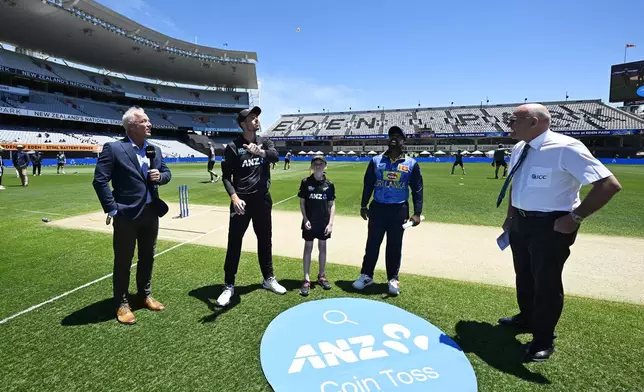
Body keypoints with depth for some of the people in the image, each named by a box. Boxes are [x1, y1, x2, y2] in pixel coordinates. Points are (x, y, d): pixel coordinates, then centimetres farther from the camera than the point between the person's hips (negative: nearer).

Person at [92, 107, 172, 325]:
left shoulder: (155, 150, 8)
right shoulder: (114, 149, -10)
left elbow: (166, 172, 17)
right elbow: (100, 180, -12)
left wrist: (161, 176, -6)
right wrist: (111, 209, -14)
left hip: (151, 213, 6)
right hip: (126, 214, -6)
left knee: (148, 257, 17)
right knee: (123, 261, 7)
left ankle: (145, 296, 35)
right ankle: (122, 304, 24)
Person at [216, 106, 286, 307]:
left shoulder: (265, 142, 5)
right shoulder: (233, 146, -4)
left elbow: (275, 156, -17)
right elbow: (226, 176, -5)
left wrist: (260, 152, -39)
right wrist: (234, 197, -20)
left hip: (263, 199, 4)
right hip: (241, 200, -3)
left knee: (265, 240, 14)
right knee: (234, 242, 2)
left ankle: (268, 279, 31)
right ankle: (229, 286, 17)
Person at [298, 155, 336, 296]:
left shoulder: (329, 184, -1)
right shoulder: (306, 182, -4)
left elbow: (332, 205, 2)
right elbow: (302, 202, -1)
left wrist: (330, 223, -4)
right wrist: (305, 219, -10)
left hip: (324, 222, 2)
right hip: (309, 221, -1)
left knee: (323, 247, 11)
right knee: (308, 247, 4)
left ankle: (322, 276, 27)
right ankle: (306, 279, 10)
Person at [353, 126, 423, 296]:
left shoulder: (411, 163, 2)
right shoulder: (376, 160, 5)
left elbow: (417, 189, 3)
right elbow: (368, 184, 8)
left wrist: (417, 213, -3)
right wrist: (363, 205, 5)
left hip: (399, 210, -1)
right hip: (377, 207, 1)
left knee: (394, 246, 9)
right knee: (372, 243, 8)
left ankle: (393, 279, 23)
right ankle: (366, 276, 21)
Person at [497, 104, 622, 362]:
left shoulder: (565, 148, -21)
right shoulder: (518, 150, 3)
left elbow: (609, 184, -21)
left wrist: (575, 218, -18)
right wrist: (510, 217, 16)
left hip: (550, 225, -7)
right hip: (520, 222, 8)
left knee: (546, 280, 6)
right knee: (524, 275, 21)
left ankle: (543, 339, 28)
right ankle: (527, 319, 45)